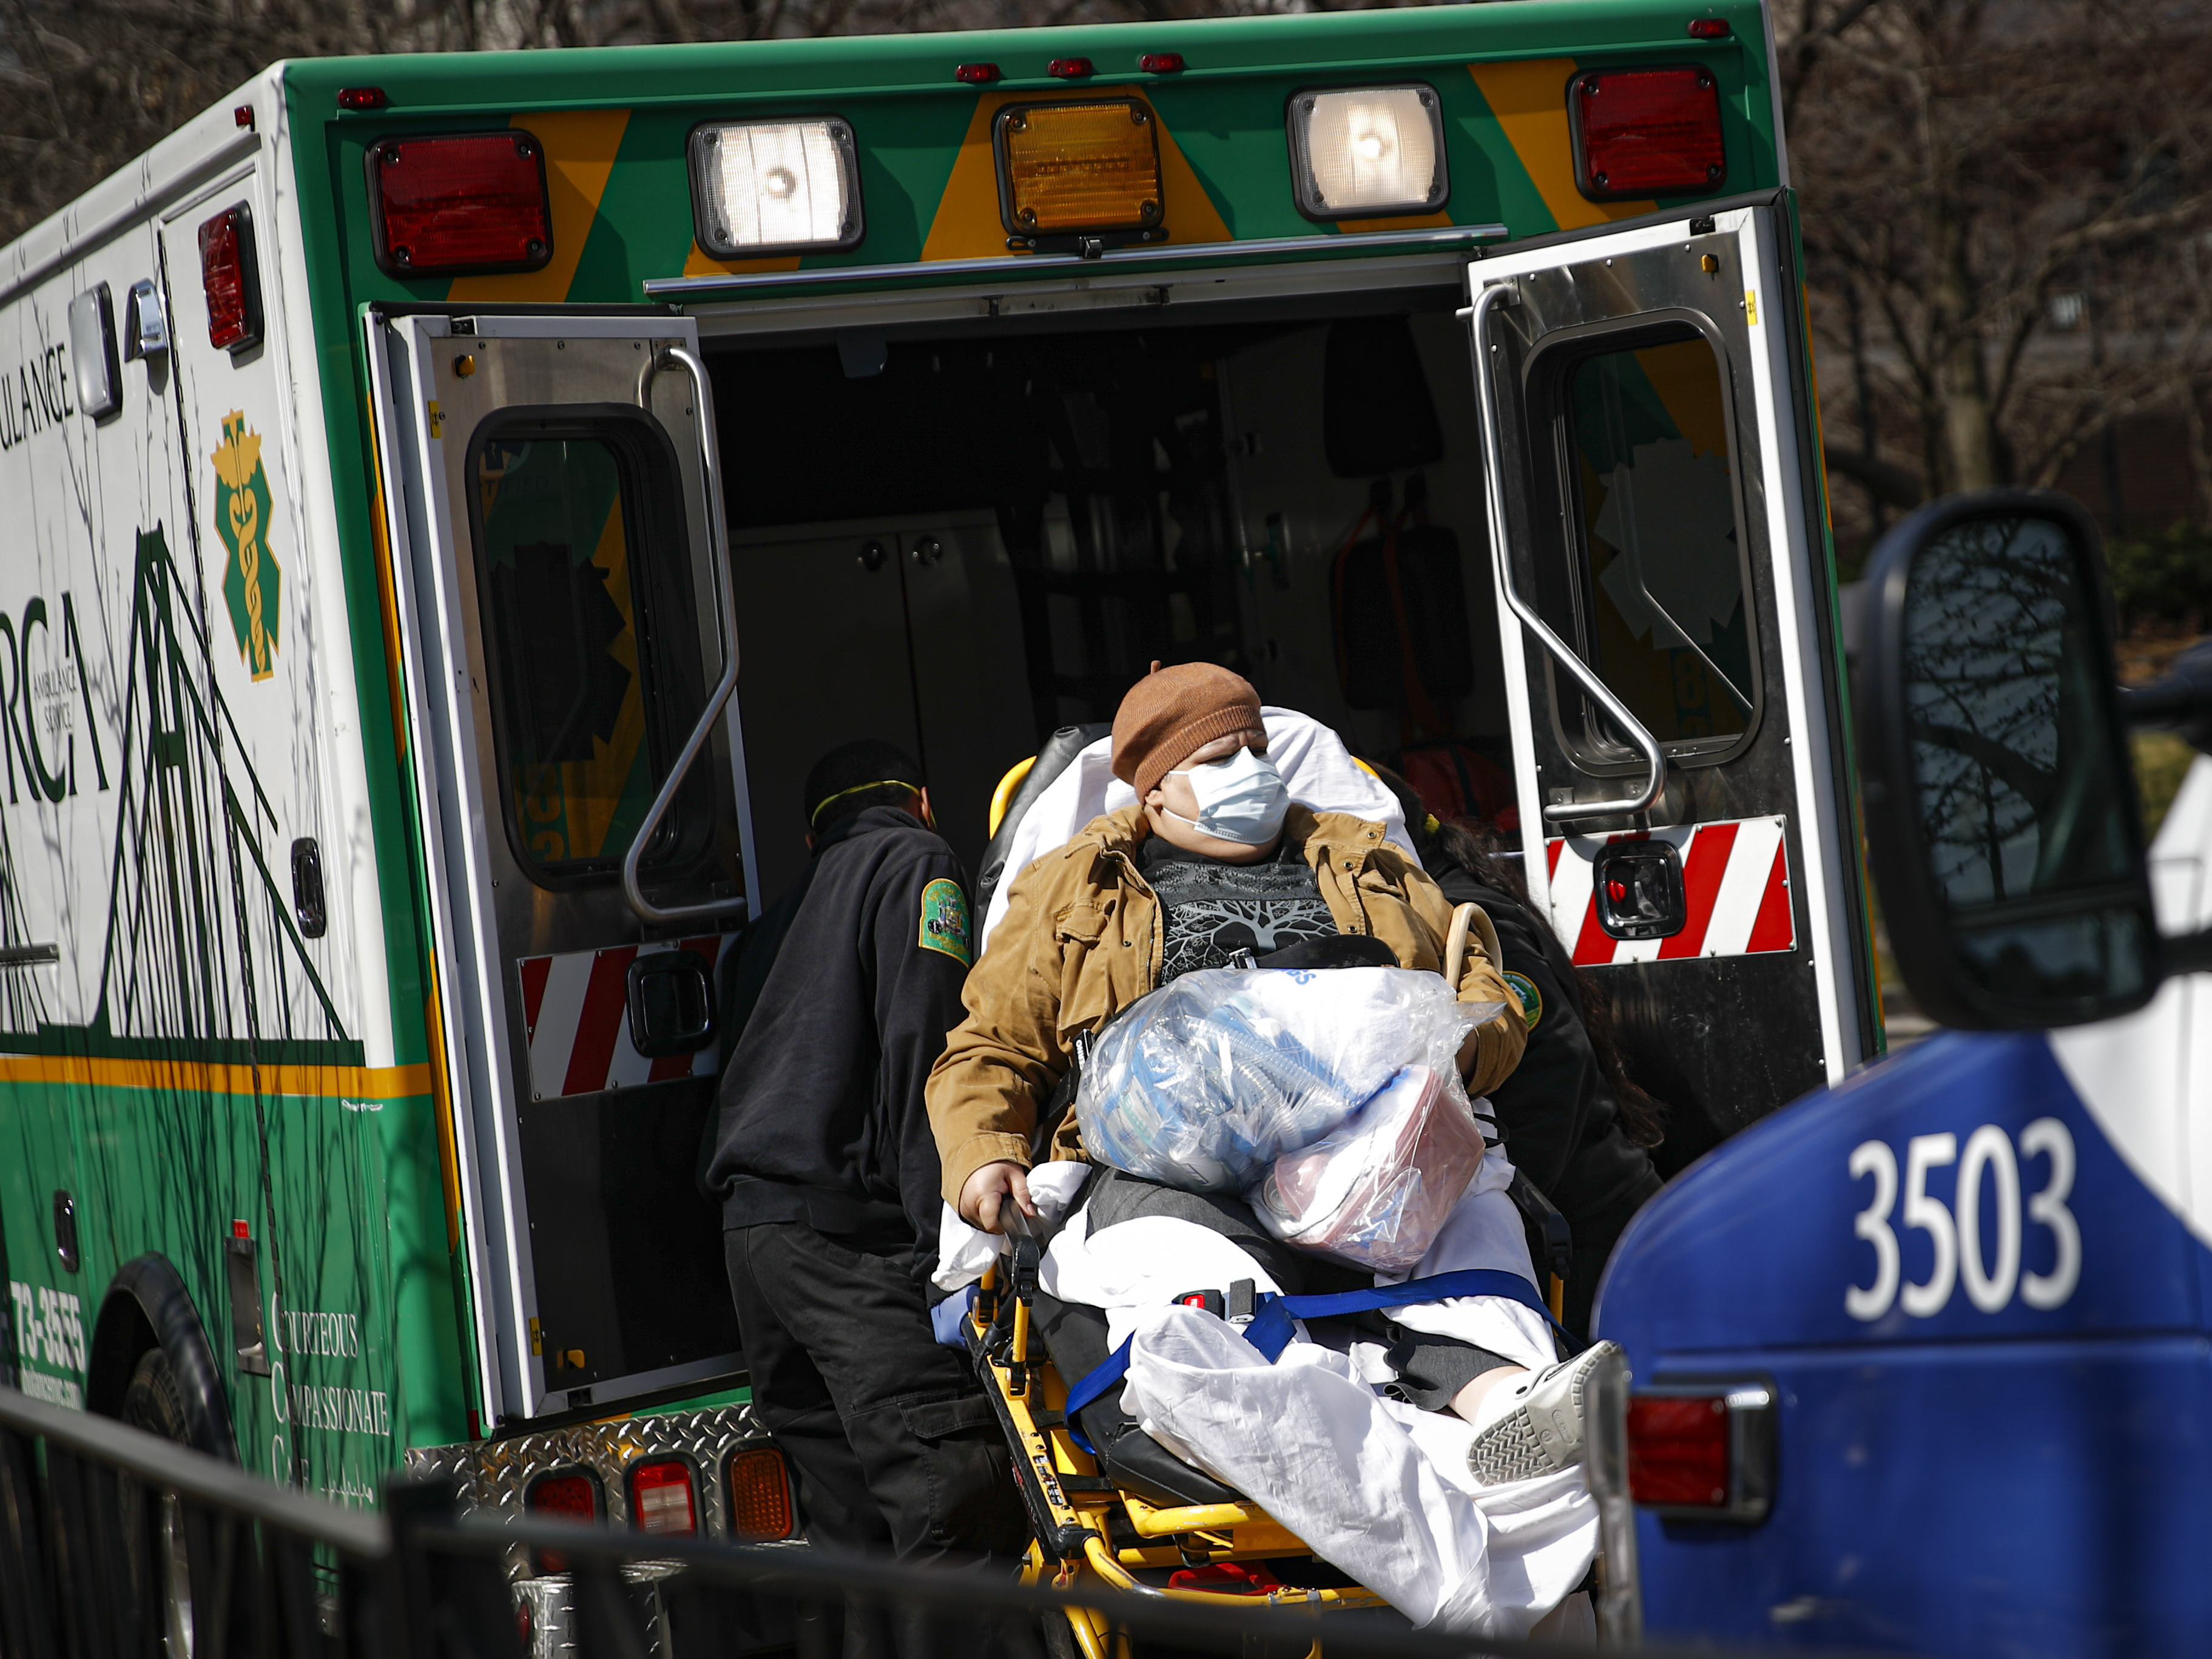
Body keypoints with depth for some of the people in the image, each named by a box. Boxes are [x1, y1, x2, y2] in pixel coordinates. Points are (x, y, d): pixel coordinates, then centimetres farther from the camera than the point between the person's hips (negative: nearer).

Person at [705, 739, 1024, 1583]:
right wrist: (946, 1238, -16)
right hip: (843, 1223, -8)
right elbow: (922, 1050, -10)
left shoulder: (788, 912, 29)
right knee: (952, 1488, -18)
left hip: (749, 1223, 8)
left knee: (854, 1519, 6)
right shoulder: (917, 864, 4)